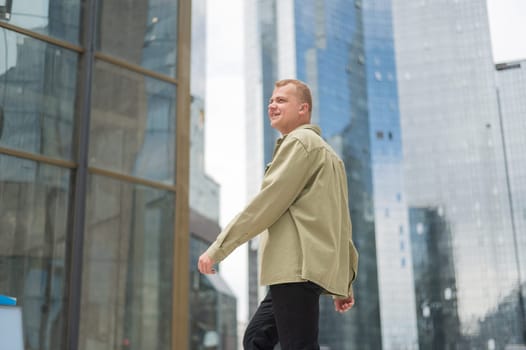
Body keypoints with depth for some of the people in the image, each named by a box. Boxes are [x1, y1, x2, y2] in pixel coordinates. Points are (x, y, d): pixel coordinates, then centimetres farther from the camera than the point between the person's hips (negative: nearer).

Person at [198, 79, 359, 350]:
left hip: (297, 267, -10)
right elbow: (340, 221, 24)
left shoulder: (300, 142, -3)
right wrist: (345, 284, 23)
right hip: (296, 269, 10)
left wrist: (217, 248, -12)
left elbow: (267, 202, -13)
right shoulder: (325, 152, 27)